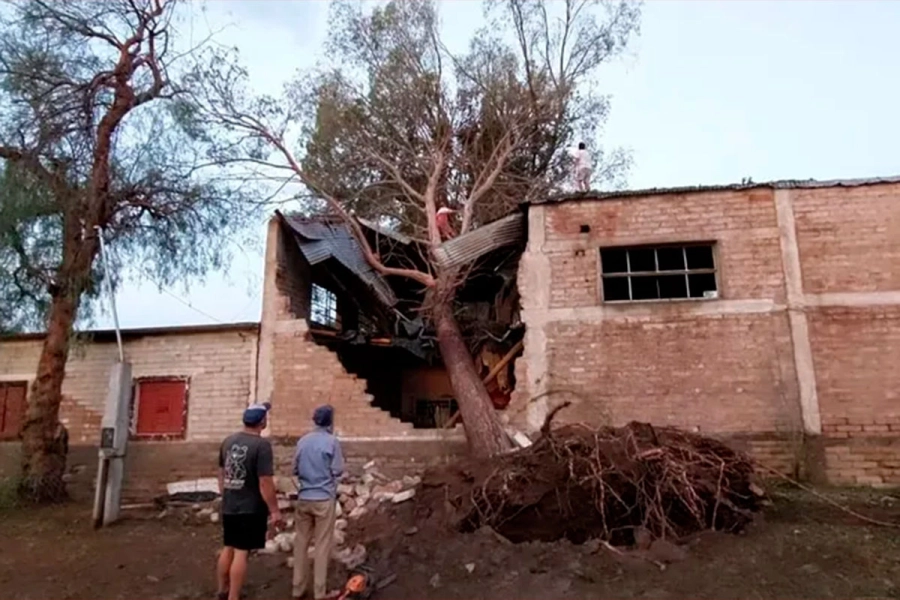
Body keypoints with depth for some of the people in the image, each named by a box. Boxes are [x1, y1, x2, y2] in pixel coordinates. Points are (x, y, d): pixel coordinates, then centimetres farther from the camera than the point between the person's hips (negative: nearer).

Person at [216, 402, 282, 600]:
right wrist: (274, 510, -13)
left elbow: (221, 473, 14)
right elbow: (265, 482, -21)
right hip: (250, 509, -7)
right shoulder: (261, 445, -20)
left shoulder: (228, 441, 4)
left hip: (229, 506, 7)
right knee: (241, 552, 0)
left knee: (228, 548, 19)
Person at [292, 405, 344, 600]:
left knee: (301, 543, 12)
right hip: (324, 498, -5)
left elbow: (295, 469, 10)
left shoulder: (302, 441, 4)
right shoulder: (332, 441, -10)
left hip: (304, 498, 5)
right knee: (322, 545, 3)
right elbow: (338, 471, -9)